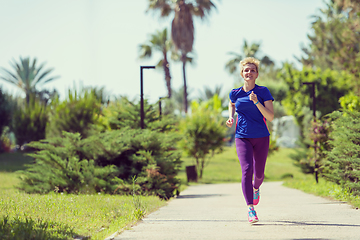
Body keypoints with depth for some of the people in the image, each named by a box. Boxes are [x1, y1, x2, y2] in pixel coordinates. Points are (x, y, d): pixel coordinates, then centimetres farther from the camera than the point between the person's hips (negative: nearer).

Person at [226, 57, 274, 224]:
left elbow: (271, 117, -13)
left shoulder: (263, 92, -5)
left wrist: (256, 102, -23)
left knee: (259, 173, 12)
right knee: (246, 170, -18)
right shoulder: (235, 93, 2)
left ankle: (255, 187, 50)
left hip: (261, 137, 0)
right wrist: (231, 117, 8)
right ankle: (250, 209, -21)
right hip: (242, 137, 0)